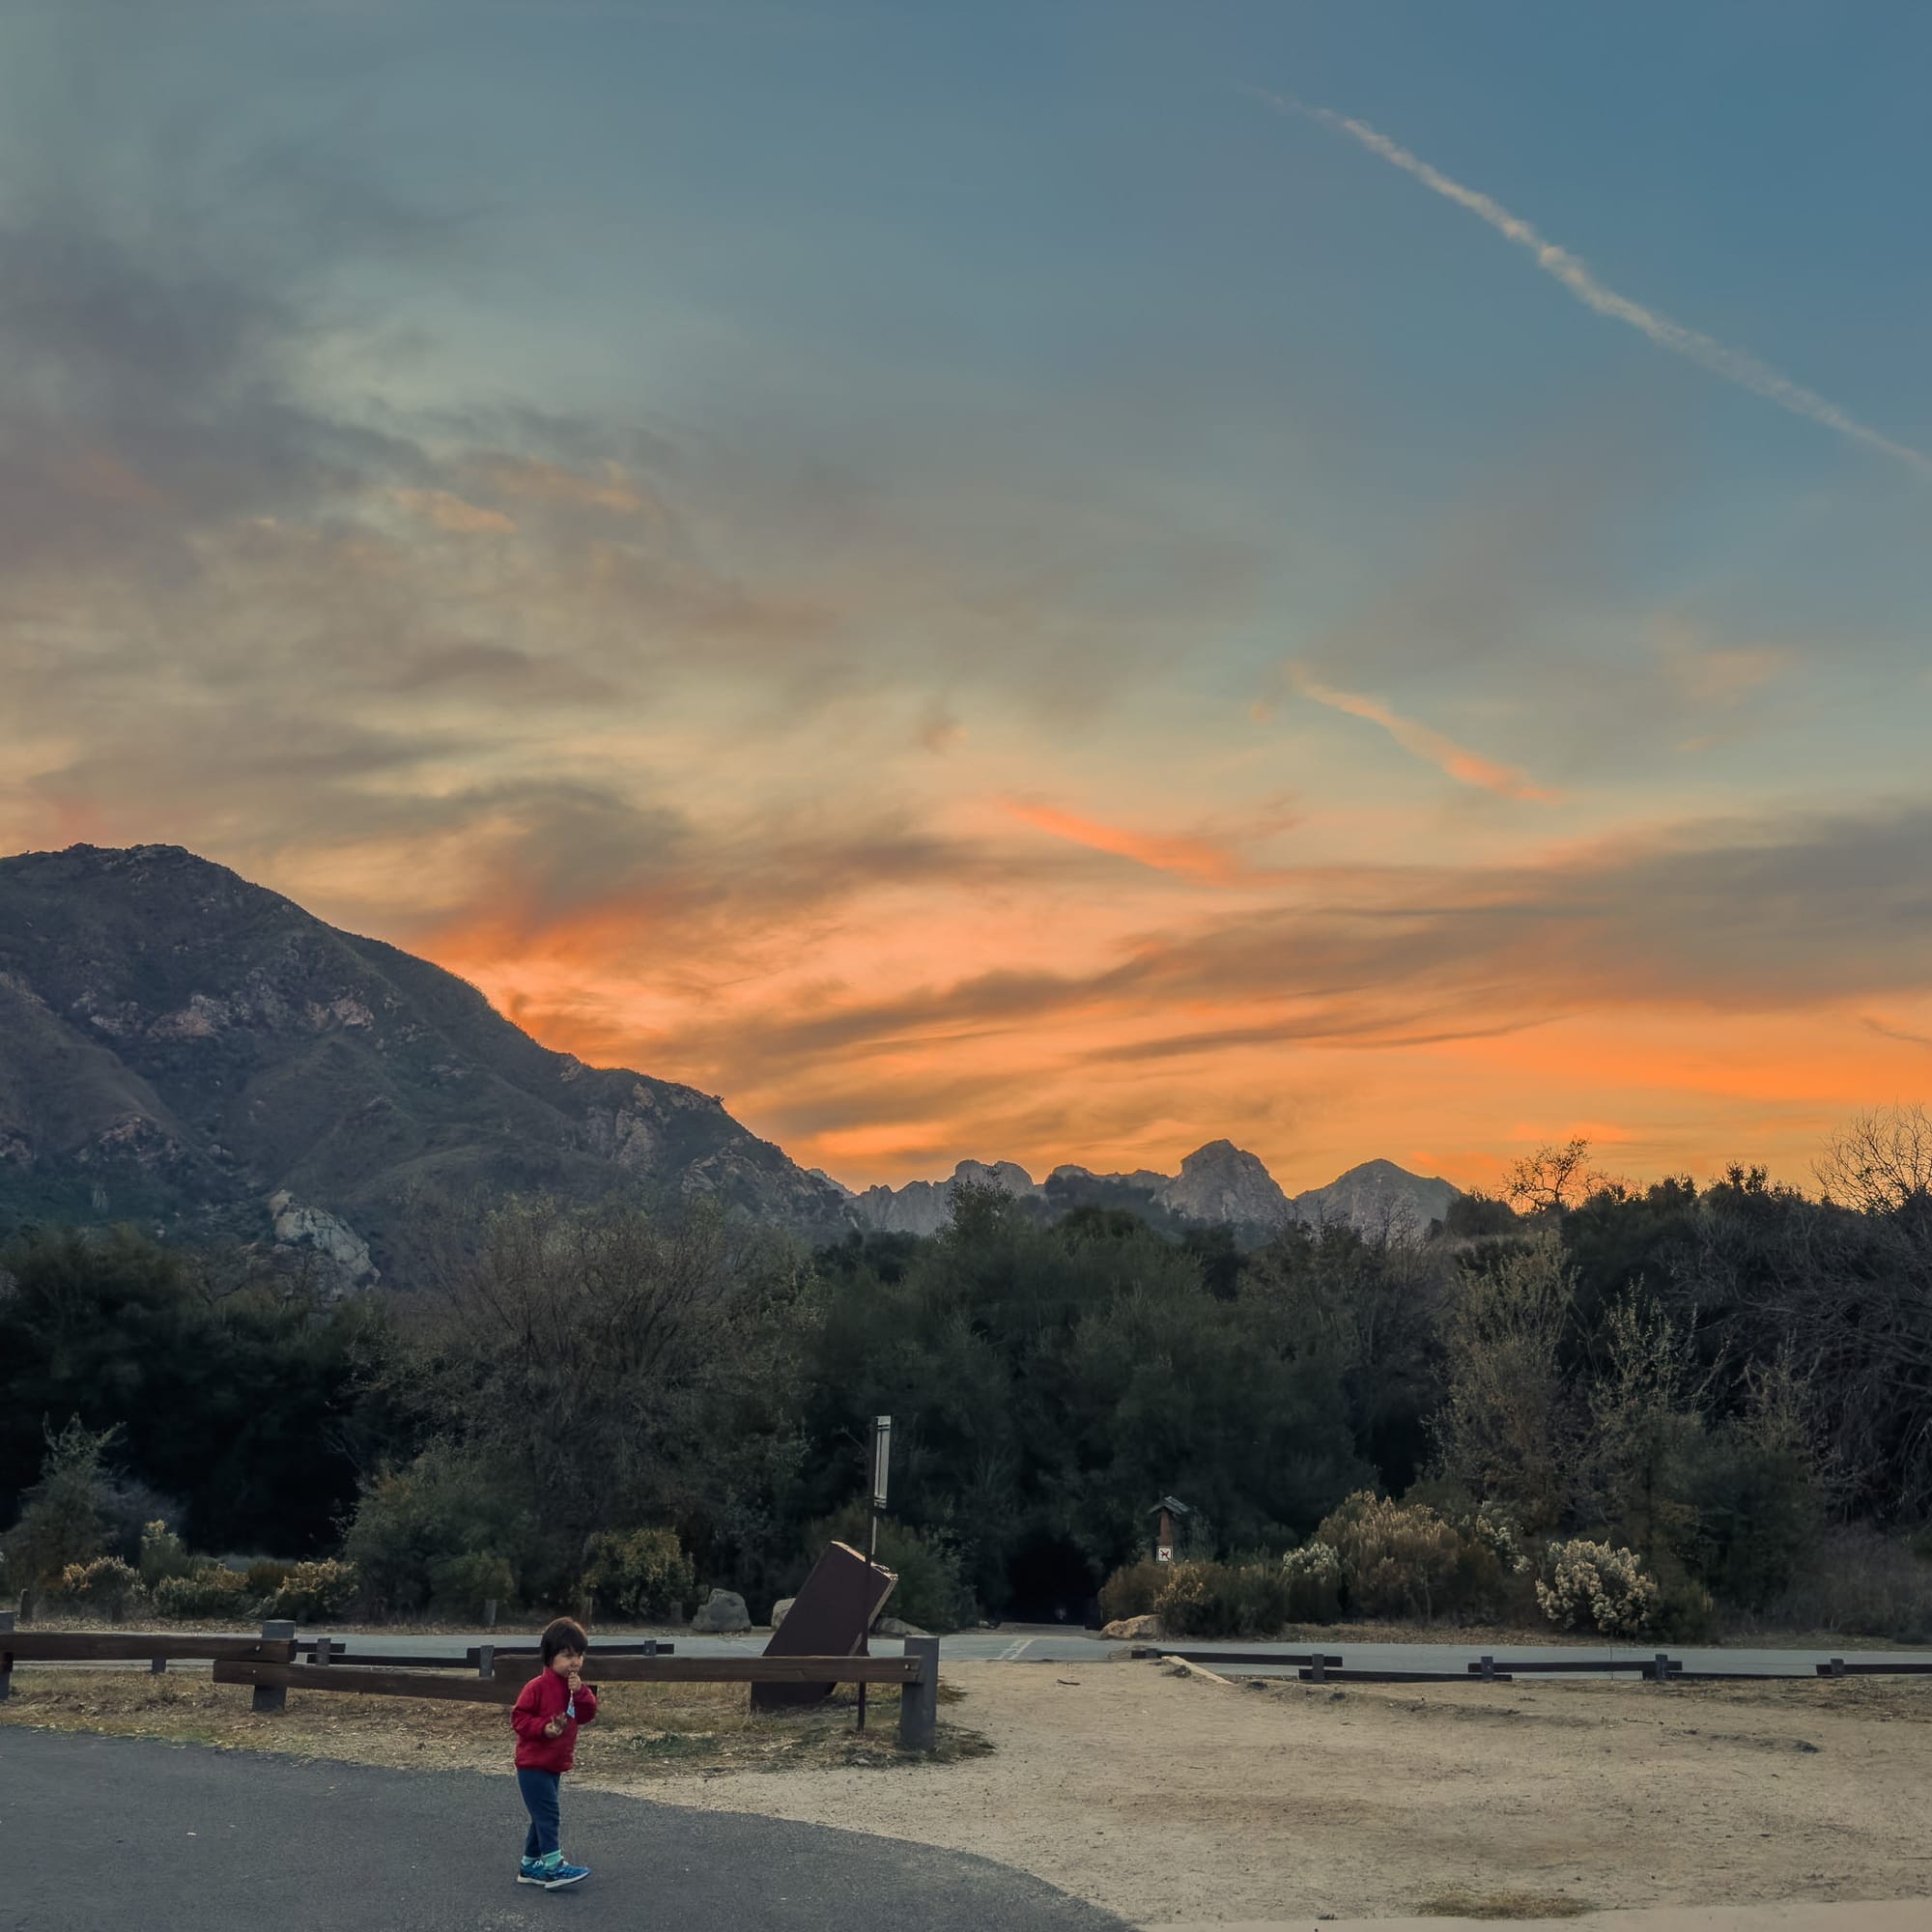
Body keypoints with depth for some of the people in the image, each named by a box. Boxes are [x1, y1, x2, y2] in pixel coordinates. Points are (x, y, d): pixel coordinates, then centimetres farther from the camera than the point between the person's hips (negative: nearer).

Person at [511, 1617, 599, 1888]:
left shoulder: (577, 1687, 9)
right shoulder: (538, 1687, -15)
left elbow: (587, 1715, 0)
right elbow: (519, 1717, -15)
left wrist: (581, 1692, -15)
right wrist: (544, 1728, -27)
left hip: (556, 1763, 8)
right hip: (533, 1763, -8)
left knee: (544, 1816, 14)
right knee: (546, 1814, -13)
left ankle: (530, 1865, 24)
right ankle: (553, 1865, -12)